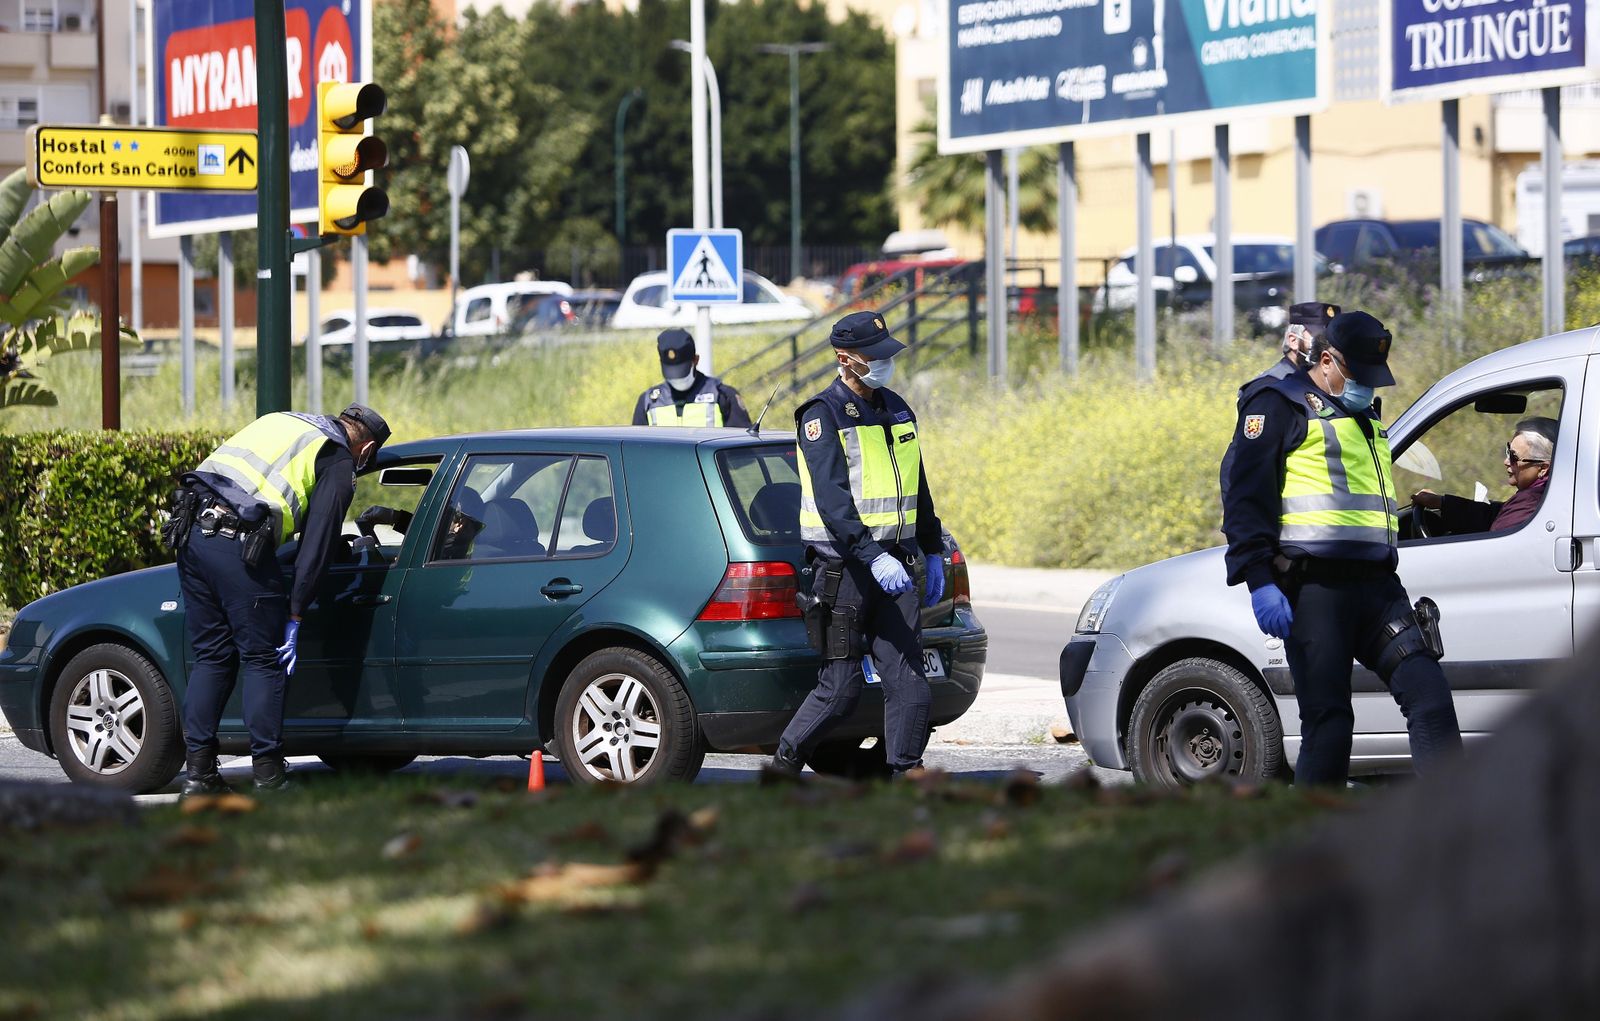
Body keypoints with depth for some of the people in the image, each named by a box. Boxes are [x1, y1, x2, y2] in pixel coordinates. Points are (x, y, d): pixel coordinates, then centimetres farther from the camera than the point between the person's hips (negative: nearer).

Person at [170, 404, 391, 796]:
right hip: (238, 544, -7)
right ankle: (268, 774, 2)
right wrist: (295, 616, 2)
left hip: (192, 527, 7)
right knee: (262, 660, 3)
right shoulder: (340, 463, 7)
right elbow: (317, 544, 1)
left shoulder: (283, 422, 28)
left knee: (211, 656, 13)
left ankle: (199, 771, 10)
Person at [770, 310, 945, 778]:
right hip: (843, 564, -6)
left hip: (895, 563, 6)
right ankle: (784, 766, 12)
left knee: (908, 681, -4)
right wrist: (872, 556, -29)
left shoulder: (896, 410, 15)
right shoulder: (822, 415, -8)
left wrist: (931, 551, 22)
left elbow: (917, 488, 26)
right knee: (842, 684, -4)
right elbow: (831, 499, -19)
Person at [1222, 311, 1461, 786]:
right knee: (1328, 719, -8)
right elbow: (1246, 499, -7)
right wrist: (1259, 581, -16)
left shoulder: (1363, 416, 26)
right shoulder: (1280, 406, 1)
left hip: (1376, 585, 7)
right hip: (1315, 586, -7)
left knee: (1429, 694, -7)